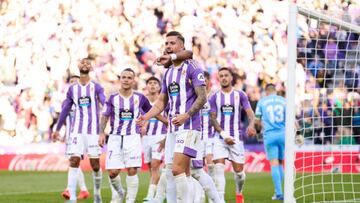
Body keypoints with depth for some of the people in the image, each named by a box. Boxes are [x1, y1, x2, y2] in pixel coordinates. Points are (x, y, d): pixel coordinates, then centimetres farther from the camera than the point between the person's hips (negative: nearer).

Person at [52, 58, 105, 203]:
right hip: (77, 130, 2)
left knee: (95, 164, 1)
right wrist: (57, 129, 22)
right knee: (74, 162, -9)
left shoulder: (96, 87, 2)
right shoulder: (72, 89, 11)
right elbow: (65, 110, 19)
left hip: (93, 130, -2)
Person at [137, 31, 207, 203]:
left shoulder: (192, 68, -5)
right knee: (183, 172, 8)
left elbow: (202, 98, -11)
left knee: (177, 169, -18)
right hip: (173, 129, 8)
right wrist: (146, 117, 5)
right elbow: (162, 102, 22)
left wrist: (186, 115, -25)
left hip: (188, 127, -8)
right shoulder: (168, 73, 19)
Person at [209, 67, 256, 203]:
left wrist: (251, 124, -26)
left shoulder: (240, 95, 5)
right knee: (218, 167, -15)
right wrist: (223, 134, -13)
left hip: (236, 137, 0)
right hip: (219, 138, 0)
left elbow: (250, 112, -3)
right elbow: (213, 118, 1)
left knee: (238, 170, 4)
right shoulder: (215, 97, 6)